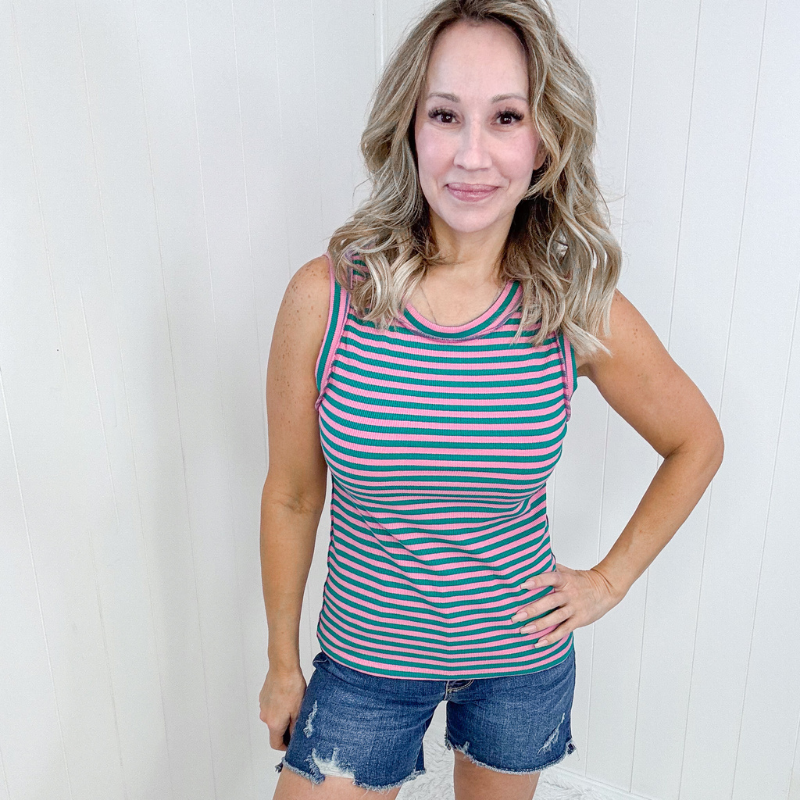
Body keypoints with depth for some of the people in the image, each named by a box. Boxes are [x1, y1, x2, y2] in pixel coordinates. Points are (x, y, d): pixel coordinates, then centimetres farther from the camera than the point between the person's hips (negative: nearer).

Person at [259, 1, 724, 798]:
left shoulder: (582, 312, -16)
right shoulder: (324, 297, -19)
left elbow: (697, 442, 2)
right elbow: (292, 497, -7)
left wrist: (611, 578, -1)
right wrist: (282, 662, 3)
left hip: (522, 659, 2)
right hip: (364, 662, -1)